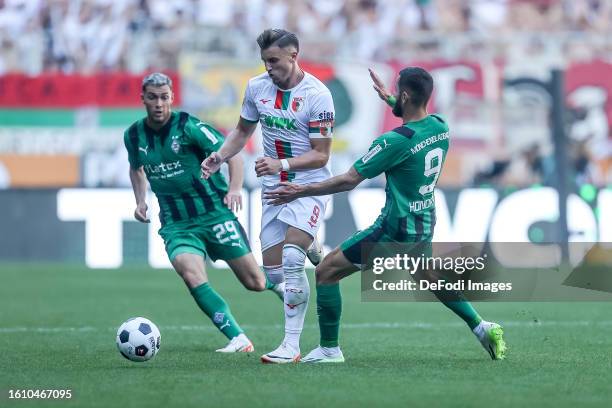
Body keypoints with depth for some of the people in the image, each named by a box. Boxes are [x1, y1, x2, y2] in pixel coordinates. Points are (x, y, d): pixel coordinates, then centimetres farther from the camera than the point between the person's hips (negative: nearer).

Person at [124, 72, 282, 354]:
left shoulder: (187, 126, -11)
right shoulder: (133, 136, 2)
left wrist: (235, 188, -25)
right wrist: (140, 200, 8)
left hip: (214, 212, -3)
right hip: (175, 223, 3)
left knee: (255, 283, 1)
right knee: (191, 274, -27)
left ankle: (279, 283, 39)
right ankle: (238, 340, -24)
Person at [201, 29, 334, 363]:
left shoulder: (316, 94, -17)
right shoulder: (256, 87, -1)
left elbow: (320, 155, -16)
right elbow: (243, 130, 16)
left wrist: (281, 164, -30)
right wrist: (220, 156, -2)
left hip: (310, 185, -6)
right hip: (274, 186, 6)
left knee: (291, 261, -22)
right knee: (274, 274, 4)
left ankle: (291, 345, -16)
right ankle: (310, 248, 38)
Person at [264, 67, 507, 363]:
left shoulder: (395, 141, -22)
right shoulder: (440, 127, -2)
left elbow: (349, 181, -18)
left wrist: (301, 191, -11)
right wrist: (389, 100, 30)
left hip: (396, 231, -8)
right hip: (425, 225, 8)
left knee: (326, 271, -1)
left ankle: (329, 349, 2)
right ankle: (483, 328, 31)